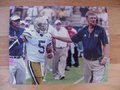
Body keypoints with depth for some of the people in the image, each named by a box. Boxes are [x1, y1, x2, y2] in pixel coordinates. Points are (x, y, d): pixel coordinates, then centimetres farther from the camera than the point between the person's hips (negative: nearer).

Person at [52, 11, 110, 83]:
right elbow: (71, 39, 11)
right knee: (87, 81, 17)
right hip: (87, 60, 5)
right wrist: (56, 37, 8)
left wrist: (105, 57, -21)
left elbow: (106, 44, -9)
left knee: (97, 82, -8)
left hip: (97, 61, -5)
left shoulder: (100, 30, -7)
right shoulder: (83, 31, 6)